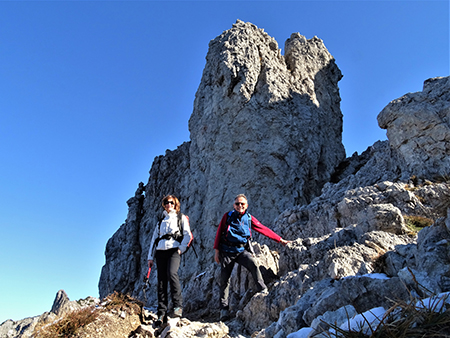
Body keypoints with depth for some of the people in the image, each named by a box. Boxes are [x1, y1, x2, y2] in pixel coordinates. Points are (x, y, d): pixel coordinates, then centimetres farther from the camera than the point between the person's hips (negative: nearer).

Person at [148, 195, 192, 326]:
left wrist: (181, 248, -11)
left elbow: (188, 235, 3)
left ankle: (178, 305, -18)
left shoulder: (181, 218, 13)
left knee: (171, 273, -29)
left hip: (174, 250, -4)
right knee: (161, 281, -2)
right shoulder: (161, 221, 24)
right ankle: (162, 314, 2)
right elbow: (154, 239, 21)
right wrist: (150, 257, 13)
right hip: (160, 251, 4)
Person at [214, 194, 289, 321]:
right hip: (227, 251, -1)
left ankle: (263, 290, -19)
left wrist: (280, 240, 1)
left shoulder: (249, 218, 4)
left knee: (253, 263, -28)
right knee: (224, 279, -1)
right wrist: (216, 250, -1)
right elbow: (219, 233, 2)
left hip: (242, 250, 1)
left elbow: (264, 230, 3)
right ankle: (224, 308, 10)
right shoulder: (228, 216, -1)